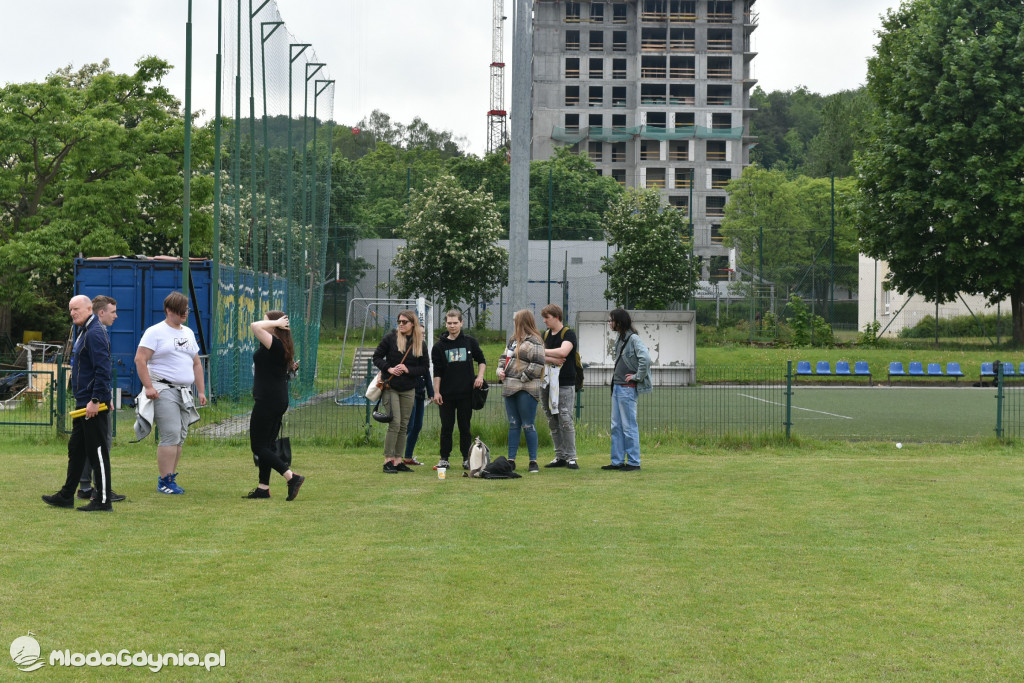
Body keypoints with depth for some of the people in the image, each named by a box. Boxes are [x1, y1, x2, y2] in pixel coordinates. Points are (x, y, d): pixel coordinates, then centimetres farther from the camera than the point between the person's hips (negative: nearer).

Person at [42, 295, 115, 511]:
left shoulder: (94, 334, -16)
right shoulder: (85, 333, 17)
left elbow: (102, 370, -23)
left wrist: (96, 400, -25)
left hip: (94, 405, -11)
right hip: (83, 403, 11)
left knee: (97, 451, -5)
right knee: (76, 450, 15)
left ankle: (103, 500, 1)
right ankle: (66, 496, 23)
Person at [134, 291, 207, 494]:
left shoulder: (188, 333, 19)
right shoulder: (155, 332, -3)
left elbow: (196, 364, 24)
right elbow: (140, 359, -10)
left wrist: (201, 391, 17)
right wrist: (148, 387, -19)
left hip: (184, 392, 7)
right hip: (163, 391, -7)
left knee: (180, 438, 5)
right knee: (171, 436, -14)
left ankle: (170, 479, 12)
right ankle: (165, 481, -10)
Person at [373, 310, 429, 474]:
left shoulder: (420, 343, 5)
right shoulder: (390, 337, -2)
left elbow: (424, 368, 6)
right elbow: (377, 357, 2)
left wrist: (408, 369, -10)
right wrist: (389, 369, -13)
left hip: (408, 390, 4)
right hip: (390, 387, -4)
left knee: (403, 426, 6)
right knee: (394, 423, -11)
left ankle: (398, 460, 12)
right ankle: (388, 460, -5)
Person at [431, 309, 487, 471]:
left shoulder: (470, 342, 5)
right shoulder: (439, 346, 3)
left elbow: (482, 360, 15)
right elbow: (437, 371, 2)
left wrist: (480, 376, -1)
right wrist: (436, 392, -4)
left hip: (466, 393, 0)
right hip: (446, 394, 0)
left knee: (465, 427, 5)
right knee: (446, 427, 3)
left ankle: (467, 459, 12)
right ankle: (444, 459, 10)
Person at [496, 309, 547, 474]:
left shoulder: (533, 341, -10)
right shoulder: (513, 340, 18)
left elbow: (537, 365, -17)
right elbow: (504, 357, 27)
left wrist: (522, 378, -16)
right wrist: (500, 370, 8)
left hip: (526, 390, -9)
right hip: (510, 388, 9)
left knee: (528, 425, -4)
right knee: (513, 424, 11)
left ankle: (533, 461, 1)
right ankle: (511, 460, 15)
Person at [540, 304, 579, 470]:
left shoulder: (568, 334, -6)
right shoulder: (546, 335, 14)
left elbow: (563, 352, -24)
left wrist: (542, 352, -16)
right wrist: (551, 359, -13)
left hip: (565, 384, -6)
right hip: (548, 383, 6)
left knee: (565, 421, -8)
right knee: (553, 422, 6)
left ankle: (571, 457, -3)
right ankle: (560, 457, 12)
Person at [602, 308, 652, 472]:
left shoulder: (633, 339, -13)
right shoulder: (620, 339, 14)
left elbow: (645, 358, -25)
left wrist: (637, 377, -17)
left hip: (628, 388, -9)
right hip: (617, 387, 9)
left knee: (629, 426, -4)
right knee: (616, 426, 11)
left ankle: (634, 462, 2)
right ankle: (617, 461, 16)